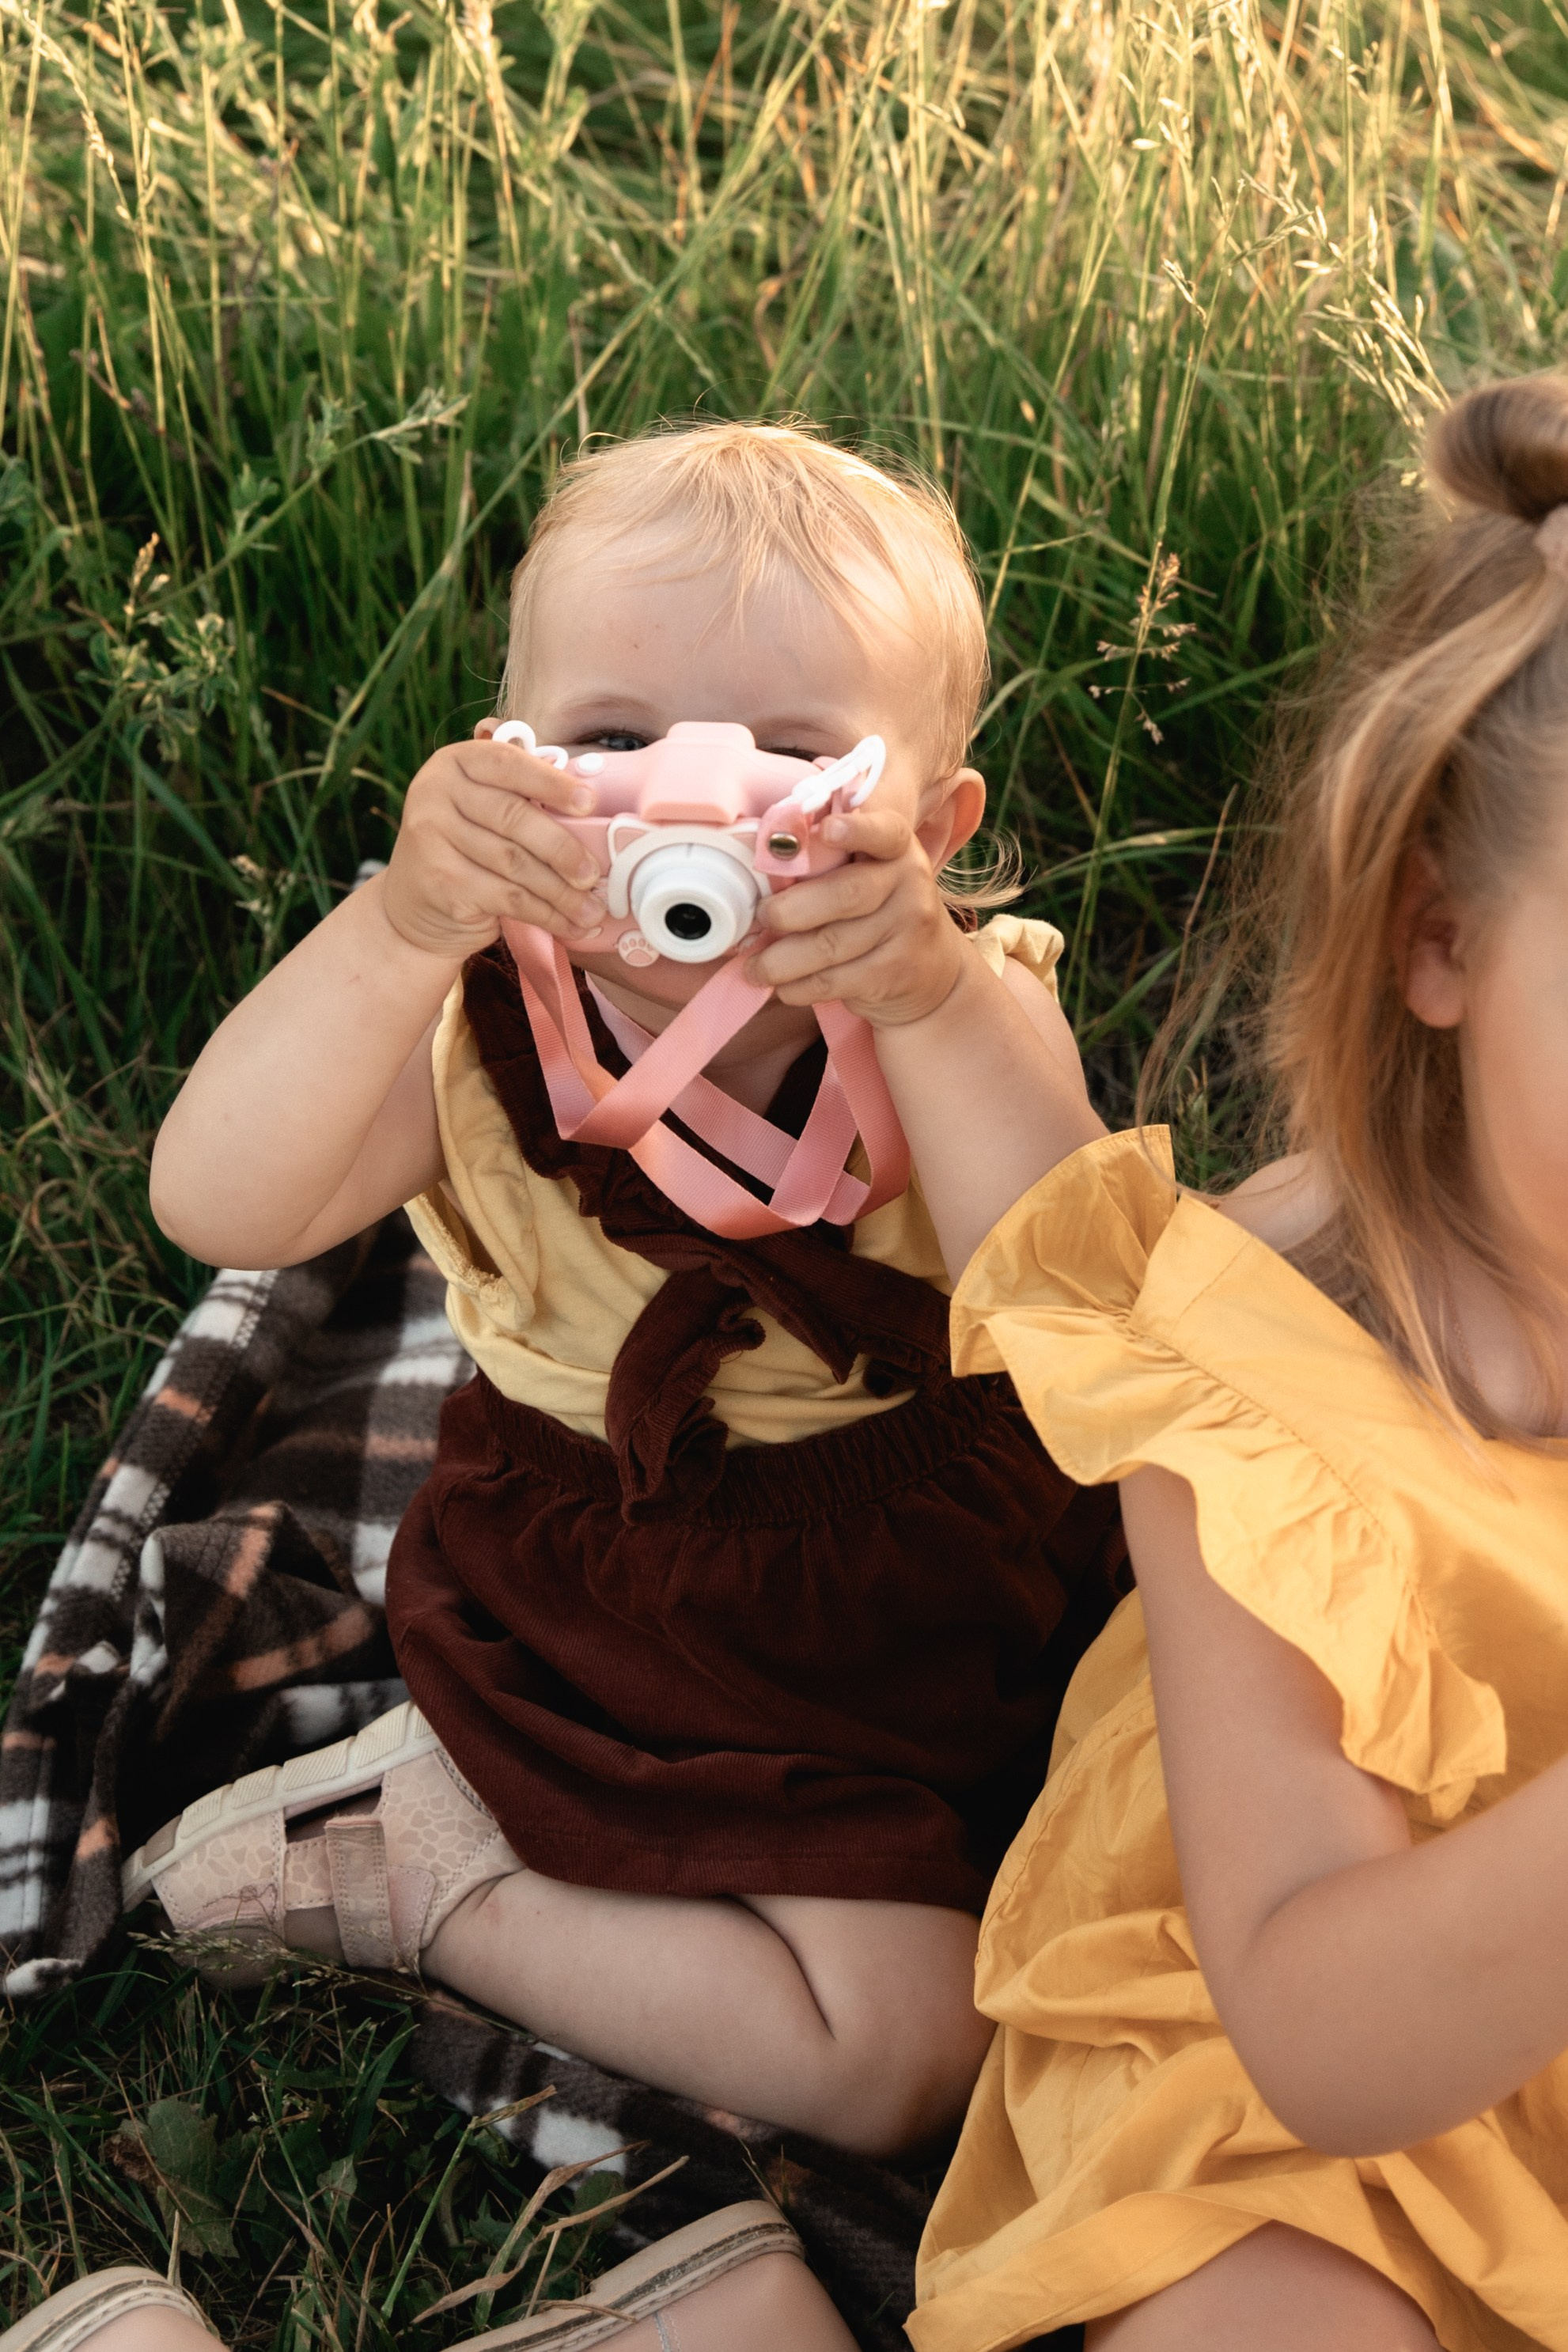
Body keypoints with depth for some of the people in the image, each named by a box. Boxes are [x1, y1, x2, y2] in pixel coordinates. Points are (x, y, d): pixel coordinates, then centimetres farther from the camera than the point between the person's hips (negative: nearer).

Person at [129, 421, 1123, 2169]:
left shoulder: (962, 1013, -17)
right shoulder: (487, 1022, -18)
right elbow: (220, 1211, -35)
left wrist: (930, 1005, -56)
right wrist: (407, 926, -50)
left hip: (942, 1561, 4)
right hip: (622, 1612, -3)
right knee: (904, 2047, -13)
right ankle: (429, 1861, 6)